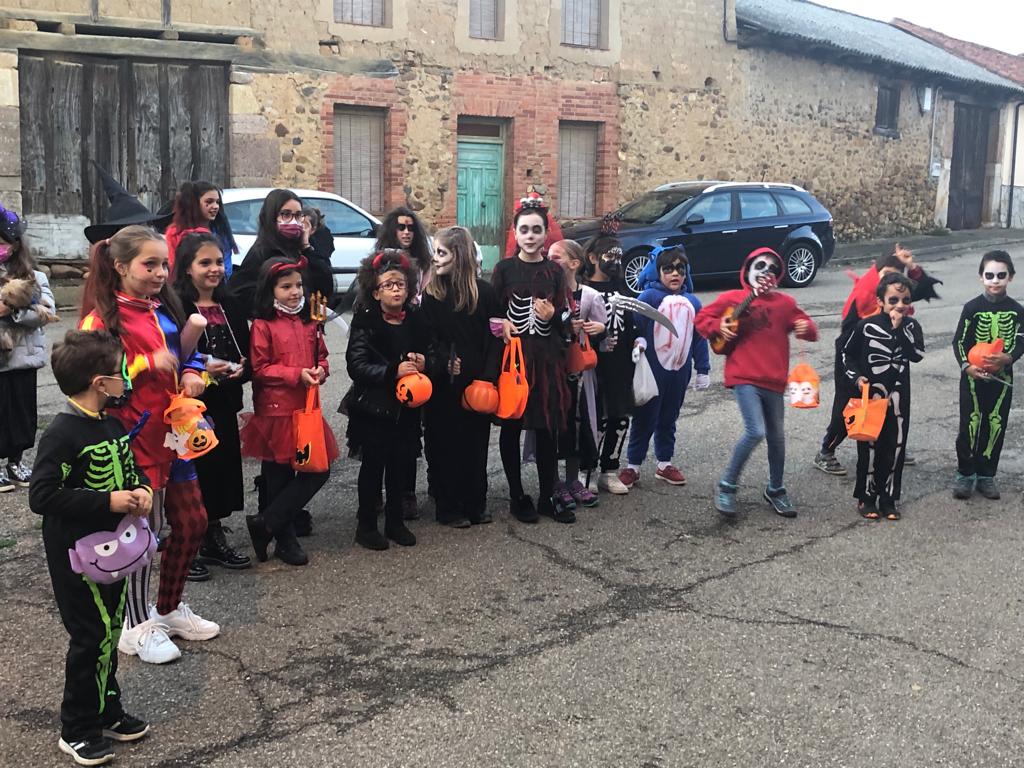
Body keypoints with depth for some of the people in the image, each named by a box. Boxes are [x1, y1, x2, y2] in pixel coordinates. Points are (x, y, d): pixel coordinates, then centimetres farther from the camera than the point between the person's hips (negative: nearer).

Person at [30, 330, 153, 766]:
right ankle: (76, 730, 13)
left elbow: (131, 468, 19)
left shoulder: (113, 425, 5)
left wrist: (142, 490, -4)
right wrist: (107, 501, -25)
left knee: (109, 631, 17)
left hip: (113, 547, 8)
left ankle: (106, 711, 32)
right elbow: (41, 496, -25)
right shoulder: (62, 434, -20)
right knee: (93, 636, -2)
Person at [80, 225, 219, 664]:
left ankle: (169, 610, 34)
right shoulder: (103, 319, -13)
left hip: (173, 434, 8)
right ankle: (138, 628, 20)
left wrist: (192, 374, 0)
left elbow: (187, 354, 22)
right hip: (135, 440, -8)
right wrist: (148, 365, -27)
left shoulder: (166, 311, 10)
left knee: (192, 522, 14)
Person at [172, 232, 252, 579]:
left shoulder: (230, 306, 9)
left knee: (223, 468, 13)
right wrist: (201, 371, -25)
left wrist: (240, 371, -8)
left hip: (223, 405, 6)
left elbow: (247, 354, 12)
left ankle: (214, 538, 30)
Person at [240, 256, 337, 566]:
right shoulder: (263, 326, -8)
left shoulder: (308, 323, 12)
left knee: (319, 470, 4)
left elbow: (322, 356, 20)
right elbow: (259, 369, -11)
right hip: (276, 411, -7)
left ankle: (266, 524, 12)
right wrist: (296, 374, -17)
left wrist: (321, 371, -3)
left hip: (307, 407, 7)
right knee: (278, 476, 2)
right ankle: (284, 538, 16)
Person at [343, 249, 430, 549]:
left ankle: (395, 521, 26)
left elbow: (429, 354, 17)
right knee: (373, 465, 4)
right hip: (373, 407, -4)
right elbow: (356, 366, -17)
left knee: (401, 464, 10)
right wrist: (393, 371, -26)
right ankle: (366, 525, 18)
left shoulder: (415, 320, 5)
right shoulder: (365, 322, -9)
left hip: (406, 406, 4)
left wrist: (423, 363, -7)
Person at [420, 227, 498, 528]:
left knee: (475, 441, 7)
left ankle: (476, 503, 20)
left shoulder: (484, 292, 0)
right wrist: (445, 361, -17)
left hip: (476, 381, 0)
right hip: (442, 383, 0)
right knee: (444, 443, 2)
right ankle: (448, 507, 12)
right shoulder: (431, 294, 2)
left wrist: (487, 376, -10)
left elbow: (494, 337, -1)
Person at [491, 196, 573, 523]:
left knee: (547, 429, 5)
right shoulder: (504, 269, 1)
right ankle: (517, 496, 18)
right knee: (511, 426, 4)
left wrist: (553, 315, -11)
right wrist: (501, 324, -18)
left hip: (547, 357, 2)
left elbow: (566, 317, 9)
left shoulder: (554, 271, 7)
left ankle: (547, 497, 18)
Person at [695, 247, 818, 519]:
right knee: (755, 431, -19)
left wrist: (807, 328, -11)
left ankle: (775, 490, 35)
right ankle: (727, 486, 0)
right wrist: (718, 327, -11)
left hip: (773, 381, 4)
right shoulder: (731, 299, 0)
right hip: (743, 378, -4)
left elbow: (809, 329, 12)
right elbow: (701, 318, 9)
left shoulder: (785, 303, 8)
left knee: (777, 437, 14)